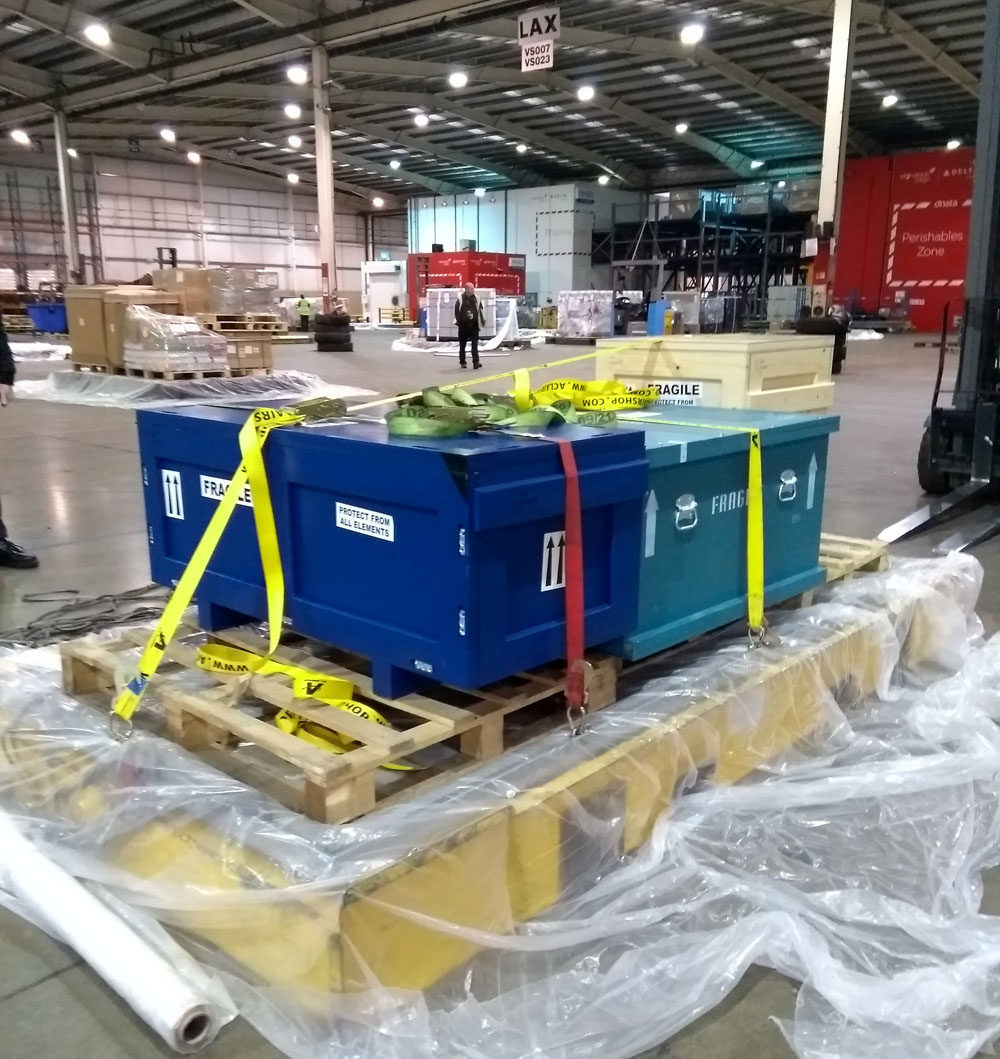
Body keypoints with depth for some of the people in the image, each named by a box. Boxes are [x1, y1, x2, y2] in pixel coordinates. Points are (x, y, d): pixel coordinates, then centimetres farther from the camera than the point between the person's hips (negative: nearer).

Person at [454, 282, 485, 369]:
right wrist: (458, 321, -5)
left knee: (475, 344, -7)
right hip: (463, 325, -1)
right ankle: (462, 362, 19)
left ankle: (475, 362, -10)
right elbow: (457, 310, -3)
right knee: (462, 345, 8)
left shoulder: (476, 298, 4)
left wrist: (483, 320, 11)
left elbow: (480, 310, 11)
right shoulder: (461, 299, -4)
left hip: (474, 325, 1)